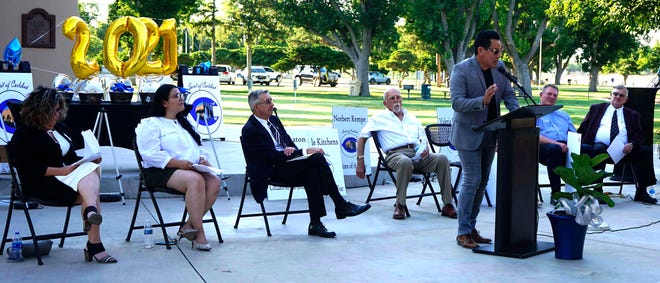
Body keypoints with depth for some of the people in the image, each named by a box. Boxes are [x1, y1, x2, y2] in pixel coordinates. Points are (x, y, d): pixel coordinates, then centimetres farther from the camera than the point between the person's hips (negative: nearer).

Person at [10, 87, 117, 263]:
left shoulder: (60, 128, 22)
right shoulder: (23, 134, -1)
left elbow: (73, 154, 28)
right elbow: (28, 169, -12)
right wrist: (62, 171, -21)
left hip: (70, 173, 7)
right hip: (42, 183, -7)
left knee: (91, 170, -27)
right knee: (88, 192, -30)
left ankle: (90, 211, -49)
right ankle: (94, 244, -44)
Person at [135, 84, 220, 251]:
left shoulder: (184, 122, 26)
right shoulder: (150, 124, 2)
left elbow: (199, 147, 28)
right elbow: (151, 154, -12)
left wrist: (203, 159, 4)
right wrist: (178, 163, -21)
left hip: (192, 169, 7)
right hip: (161, 172, -7)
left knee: (214, 181, -23)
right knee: (195, 180, -35)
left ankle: (189, 225, -18)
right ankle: (199, 233, -28)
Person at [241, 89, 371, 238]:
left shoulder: (274, 120, 16)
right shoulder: (250, 130, -11)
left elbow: (290, 143, 18)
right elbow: (273, 156, -17)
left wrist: (292, 150, -9)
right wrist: (304, 152, -19)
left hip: (286, 163, 7)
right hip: (271, 173, -7)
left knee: (312, 171, -27)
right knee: (316, 158, -25)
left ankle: (315, 223, -27)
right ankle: (341, 206, -20)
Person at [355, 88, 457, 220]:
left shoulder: (411, 117, 29)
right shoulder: (380, 118, 16)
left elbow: (423, 138, 27)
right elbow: (362, 138, 13)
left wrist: (425, 148, 2)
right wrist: (360, 162, 3)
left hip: (418, 154, 4)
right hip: (396, 153, -4)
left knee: (442, 159, -24)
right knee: (405, 162, -42)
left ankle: (447, 205, -22)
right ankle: (400, 206, -29)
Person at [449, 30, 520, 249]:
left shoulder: (500, 67, 4)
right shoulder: (461, 70, -15)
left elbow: (509, 95, 9)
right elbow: (457, 103, -24)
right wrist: (483, 101, -37)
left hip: (490, 134, 7)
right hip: (469, 134, -7)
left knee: (482, 182, 11)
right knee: (472, 181, -9)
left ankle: (471, 228, 21)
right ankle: (463, 233, -1)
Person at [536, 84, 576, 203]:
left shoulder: (564, 115, 33)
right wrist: (556, 143, -16)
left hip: (566, 147, 4)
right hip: (543, 148, -4)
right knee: (555, 148, -39)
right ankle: (555, 195, -35)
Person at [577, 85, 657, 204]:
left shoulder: (633, 115, 23)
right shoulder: (596, 109, 20)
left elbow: (639, 135, 12)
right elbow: (583, 128, 15)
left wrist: (632, 144, -11)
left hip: (623, 149, 2)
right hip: (601, 146, -2)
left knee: (646, 151, -22)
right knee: (598, 149, -37)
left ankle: (641, 192, -16)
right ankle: (597, 191, -32)